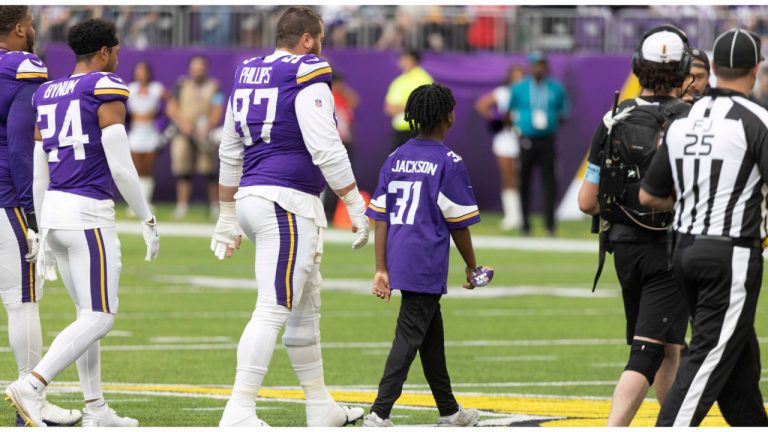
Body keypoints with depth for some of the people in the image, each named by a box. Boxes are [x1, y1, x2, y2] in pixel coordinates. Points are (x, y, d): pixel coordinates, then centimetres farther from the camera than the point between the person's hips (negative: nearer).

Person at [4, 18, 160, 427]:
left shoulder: (46, 95, 14)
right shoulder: (106, 90, -7)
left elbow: (39, 176, 16)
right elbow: (121, 167, -12)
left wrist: (44, 236, 23)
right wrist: (147, 220, -2)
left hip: (54, 209, 8)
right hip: (88, 212, -8)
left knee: (90, 313, 16)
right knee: (98, 318, -5)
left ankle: (95, 409, 16)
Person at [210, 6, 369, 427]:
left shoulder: (246, 76, 15)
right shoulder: (307, 78, -10)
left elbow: (229, 155, 20)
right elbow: (327, 151, -16)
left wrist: (228, 217, 27)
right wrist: (357, 207, -9)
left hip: (252, 198, 9)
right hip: (288, 202, -9)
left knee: (307, 304, 19)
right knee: (273, 310, -11)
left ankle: (320, 407, 26)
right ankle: (239, 412, -16)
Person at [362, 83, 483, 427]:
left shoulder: (395, 159, 10)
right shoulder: (448, 162, -8)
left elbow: (381, 218, 7)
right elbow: (458, 223, -6)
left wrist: (382, 269, 8)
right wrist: (472, 267, 6)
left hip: (399, 259, 7)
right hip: (427, 265, -7)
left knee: (432, 335, 18)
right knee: (409, 336, -8)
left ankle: (449, 411, 29)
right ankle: (379, 414, -17)